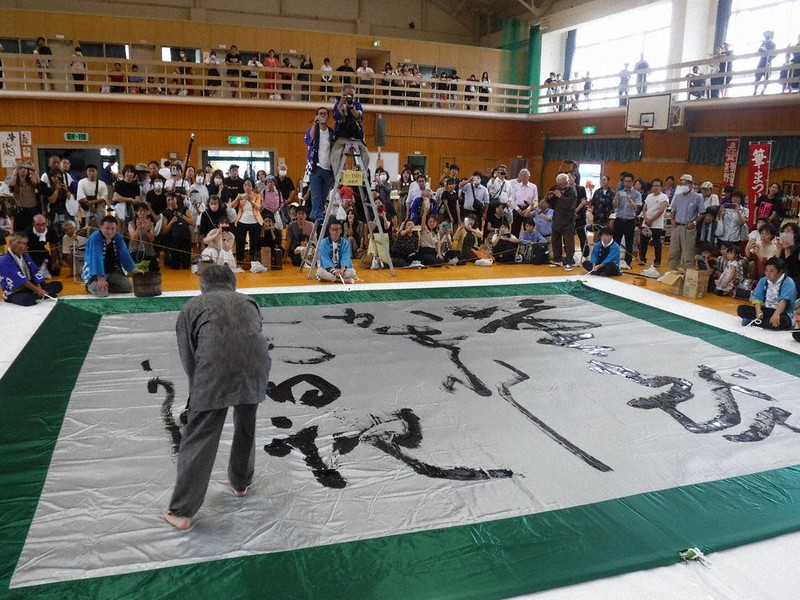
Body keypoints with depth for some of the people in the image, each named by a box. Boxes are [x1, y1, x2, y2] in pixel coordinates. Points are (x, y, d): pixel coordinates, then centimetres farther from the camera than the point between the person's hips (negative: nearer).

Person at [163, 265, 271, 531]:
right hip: (256, 365, 3)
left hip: (215, 370, -3)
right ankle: (241, 483, 44)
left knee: (198, 439, 8)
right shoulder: (247, 301, 28)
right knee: (246, 428, 26)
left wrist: (200, 391, 29)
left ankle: (181, 512, 17)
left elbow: (188, 359, 17)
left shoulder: (191, 307, 20)